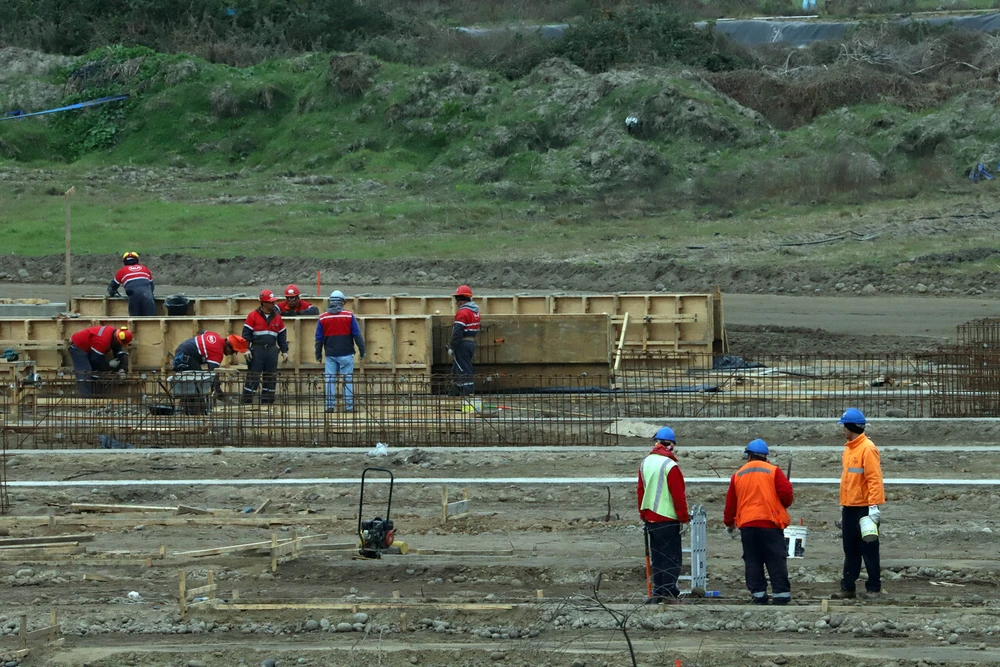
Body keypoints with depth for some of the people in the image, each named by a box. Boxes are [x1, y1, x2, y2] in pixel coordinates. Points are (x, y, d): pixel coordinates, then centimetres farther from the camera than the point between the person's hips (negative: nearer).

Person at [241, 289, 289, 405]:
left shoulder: (277, 317, 11)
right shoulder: (253, 316, -2)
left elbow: (282, 335, 17)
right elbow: (246, 333, -3)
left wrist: (284, 351, 13)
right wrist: (246, 349, -11)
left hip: (272, 350, 5)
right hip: (257, 349, -5)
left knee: (270, 378, 6)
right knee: (253, 378, -6)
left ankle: (267, 402, 13)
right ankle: (246, 402, -3)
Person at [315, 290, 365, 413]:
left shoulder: (323, 318, 3)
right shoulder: (349, 316, -3)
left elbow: (319, 338, 7)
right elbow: (357, 335, -3)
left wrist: (318, 355, 16)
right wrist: (362, 351, 6)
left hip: (330, 355, 2)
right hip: (346, 354, -2)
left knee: (330, 380, 6)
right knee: (347, 380, 3)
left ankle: (330, 406, 3)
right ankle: (349, 406, 2)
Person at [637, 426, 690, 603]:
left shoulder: (645, 463, 9)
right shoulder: (670, 466, -15)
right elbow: (678, 495, -14)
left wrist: (643, 515, 23)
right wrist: (684, 518, -6)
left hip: (650, 517, 7)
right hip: (667, 519, -7)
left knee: (656, 556, 12)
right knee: (671, 557, -2)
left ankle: (658, 592, 13)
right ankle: (668, 592, -5)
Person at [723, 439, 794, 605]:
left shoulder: (738, 475, 11)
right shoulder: (773, 471, 0)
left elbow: (731, 502, 15)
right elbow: (786, 493, -8)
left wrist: (729, 522, 28)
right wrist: (786, 503, 15)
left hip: (747, 524, 3)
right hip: (770, 523, -2)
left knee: (752, 561, 8)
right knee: (776, 560, -1)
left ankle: (758, 593, 4)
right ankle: (781, 594, -5)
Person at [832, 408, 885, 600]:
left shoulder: (867, 449, -13)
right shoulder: (849, 449, 15)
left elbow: (874, 479, -18)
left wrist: (874, 506, -24)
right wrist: (843, 505, 21)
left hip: (865, 508, -9)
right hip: (849, 508, 9)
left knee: (869, 550, -1)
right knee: (850, 550, 10)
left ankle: (874, 587, 5)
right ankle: (848, 588, 14)